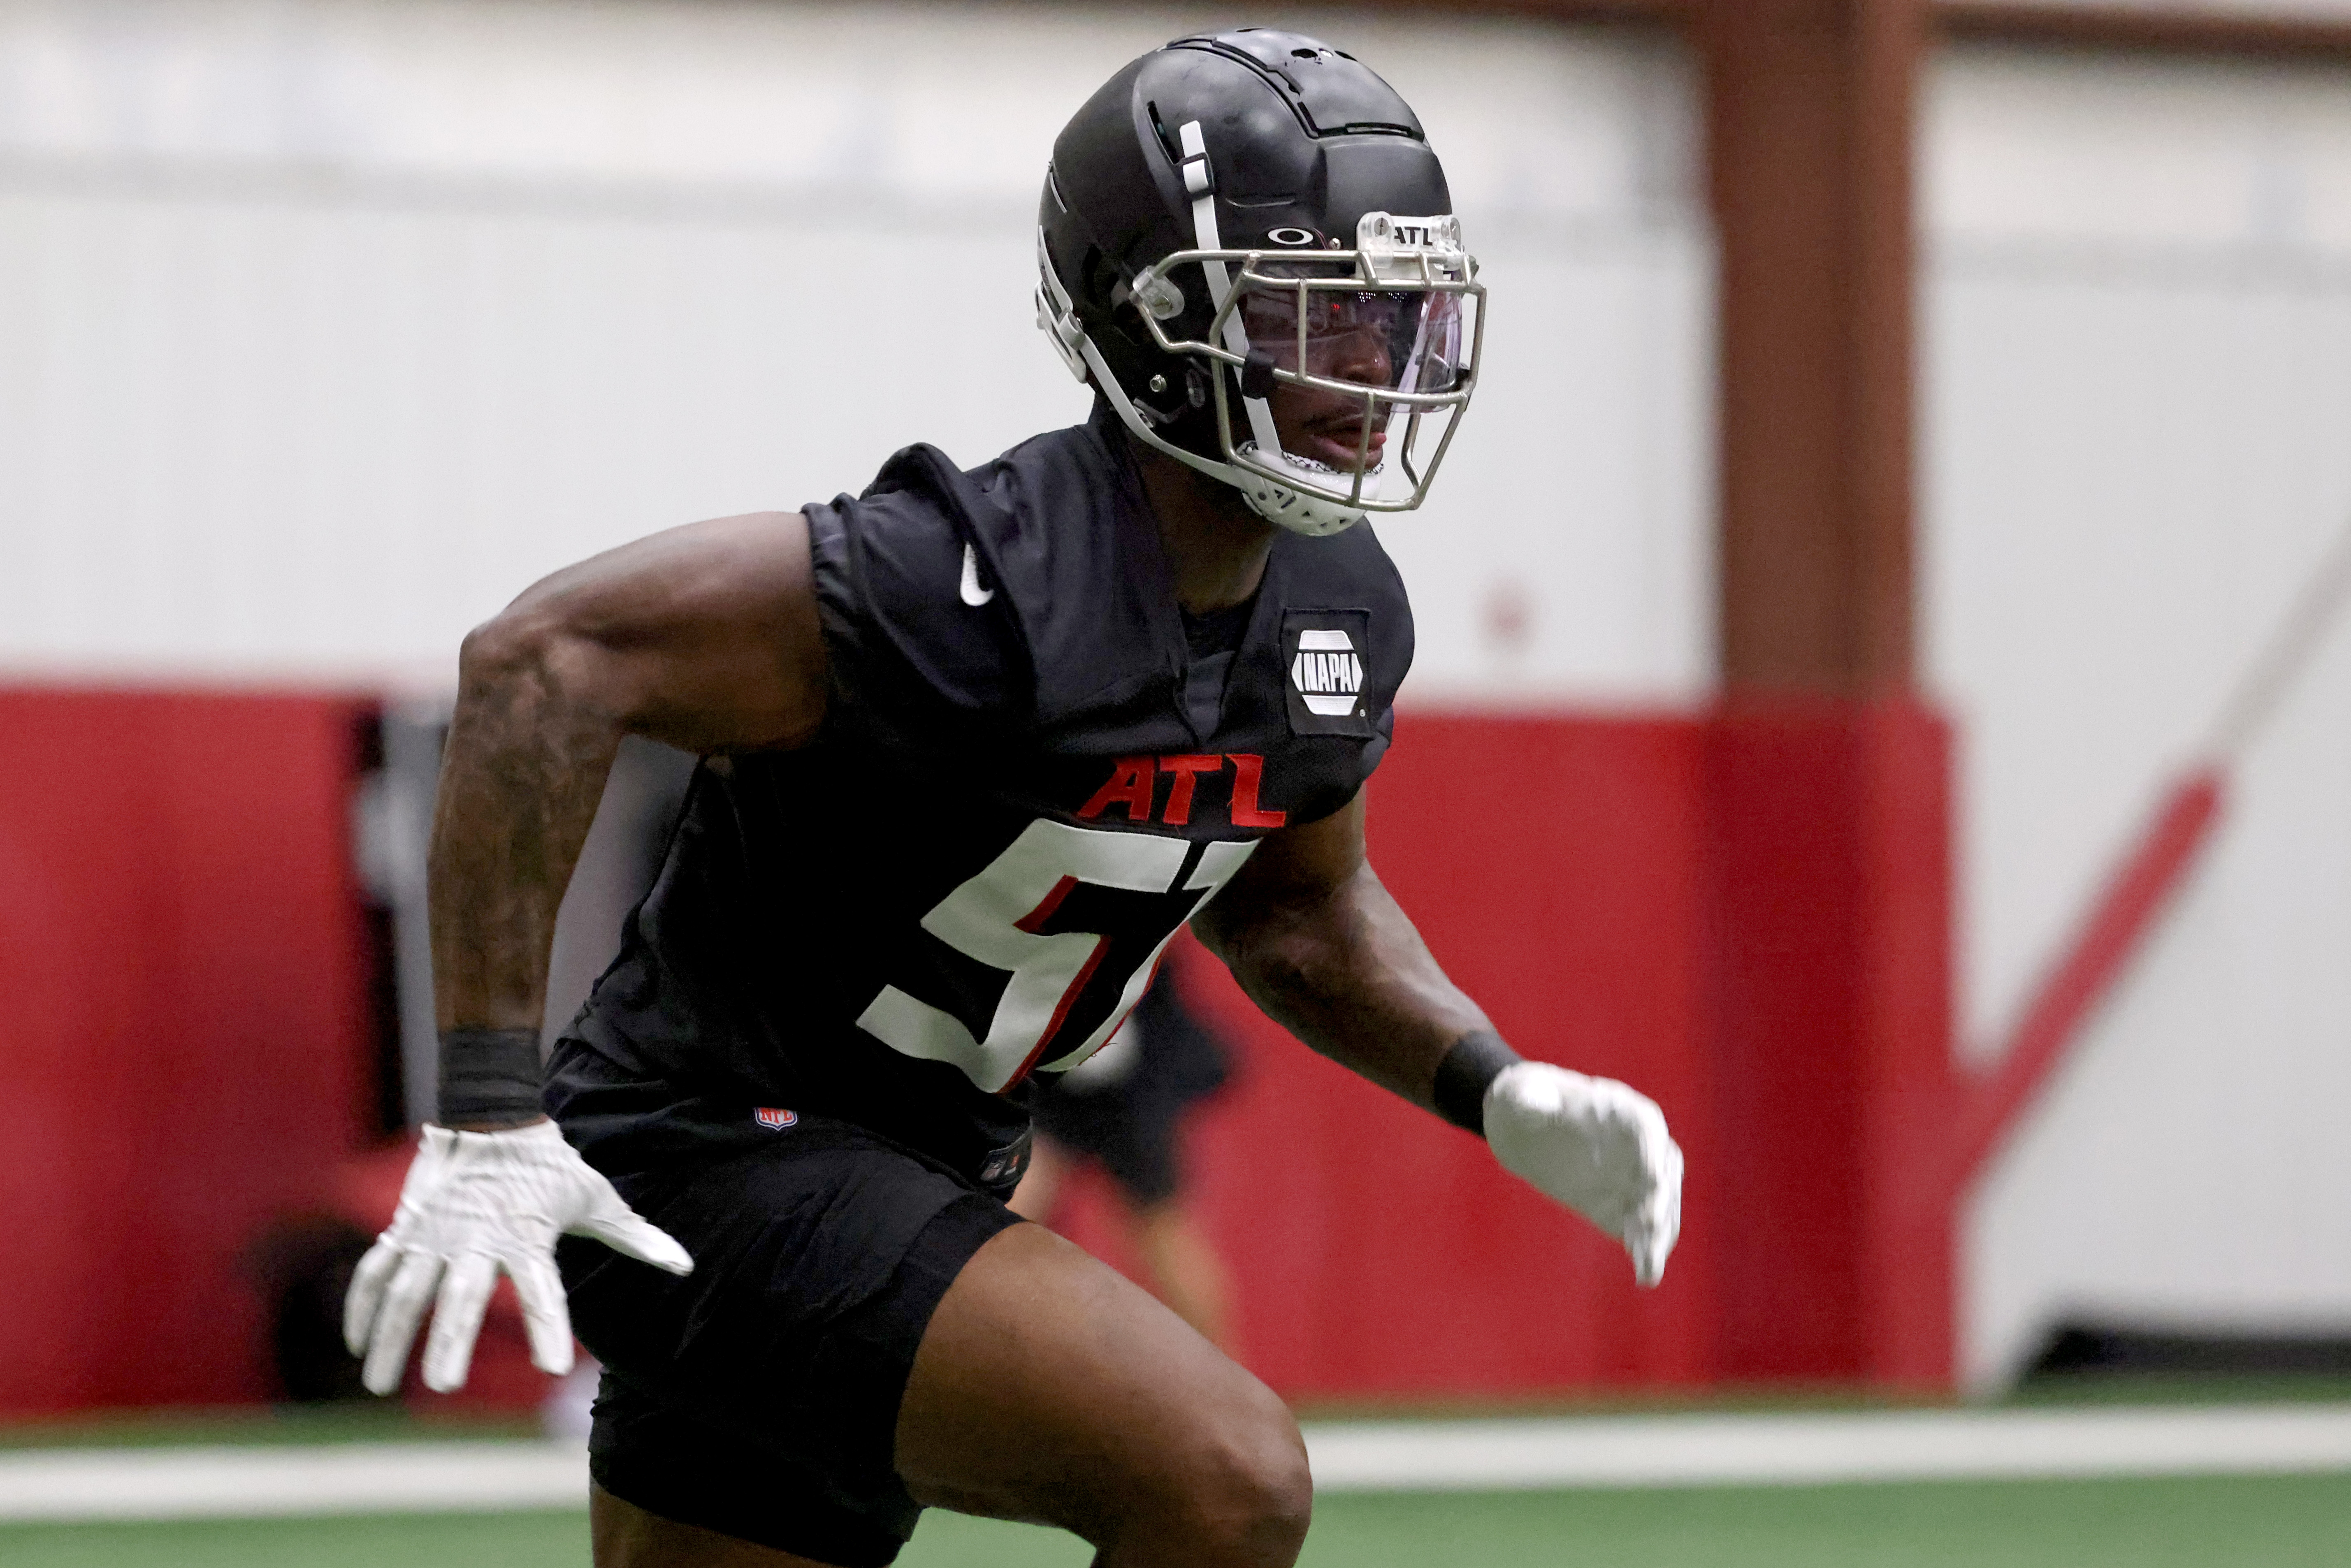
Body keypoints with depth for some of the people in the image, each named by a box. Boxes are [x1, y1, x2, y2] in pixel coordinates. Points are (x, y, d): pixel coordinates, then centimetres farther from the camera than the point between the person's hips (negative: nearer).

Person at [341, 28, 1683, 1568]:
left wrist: (1501, 1093, 4)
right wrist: (487, 1111, -30)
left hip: (908, 1178, 10)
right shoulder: (996, 587, -26)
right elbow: (546, 660, -28)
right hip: (728, 1156, -10)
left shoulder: (1340, 624, 2)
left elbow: (1296, 908, 22)